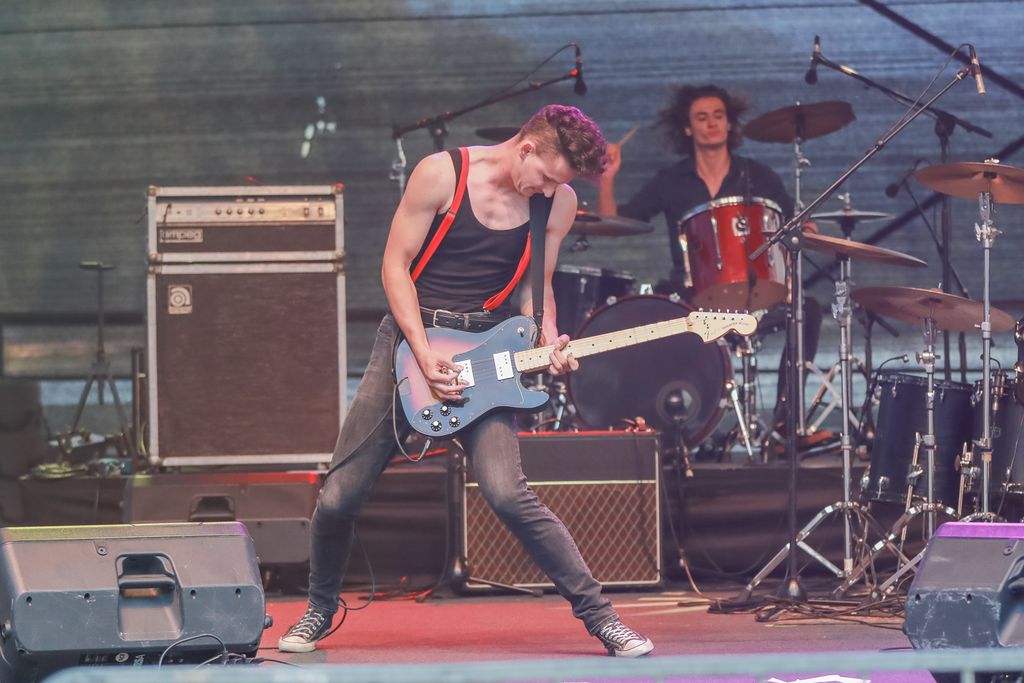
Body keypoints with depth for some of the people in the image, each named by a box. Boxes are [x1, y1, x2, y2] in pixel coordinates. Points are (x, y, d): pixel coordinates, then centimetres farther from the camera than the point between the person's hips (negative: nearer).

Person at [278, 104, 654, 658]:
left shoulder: (558, 202, 0)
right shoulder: (441, 175, -11)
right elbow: (395, 265, -6)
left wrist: (548, 343, -9)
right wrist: (424, 353, -14)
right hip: (410, 337, -1)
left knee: (508, 494, -20)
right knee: (339, 496, -2)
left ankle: (598, 615, -11)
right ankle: (320, 609, 25)